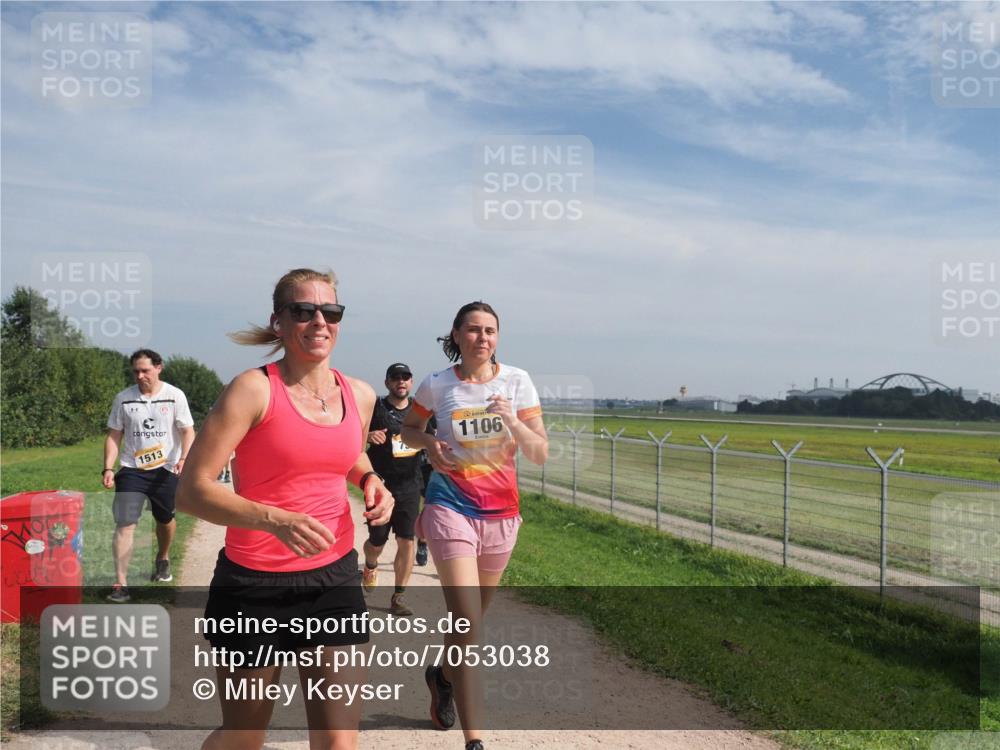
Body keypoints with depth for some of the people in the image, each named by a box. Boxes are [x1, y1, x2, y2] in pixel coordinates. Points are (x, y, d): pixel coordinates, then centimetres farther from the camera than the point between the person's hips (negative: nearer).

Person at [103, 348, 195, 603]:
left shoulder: (175, 395, -3)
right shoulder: (123, 398, 1)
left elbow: (188, 431, -3)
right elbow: (114, 436, 6)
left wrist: (184, 458, -20)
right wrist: (108, 468, -5)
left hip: (166, 469, 0)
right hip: (131, 470, 0)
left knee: (165, 519, 15)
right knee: (125, 524, -12)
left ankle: (162, 559, 45)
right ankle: (121, 583, -9)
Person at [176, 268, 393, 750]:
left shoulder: (360, 396, 4)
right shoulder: (254, 390, -12)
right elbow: (191, 490, -17)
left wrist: (371, 481, 3)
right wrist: (275, 519, -31)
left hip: (335, 577, 4)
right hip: (256, 583, -3)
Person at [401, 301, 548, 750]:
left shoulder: (517, 381, -3)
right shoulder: (436, 385, -5)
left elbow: (541, 454, -4)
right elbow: (408, 429, 13)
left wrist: (513, 422, -22)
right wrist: (429, 444, -9)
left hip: (501, 513, 3)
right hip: (451, 509, -3)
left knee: (470, 618, 20)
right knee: (468, 624, -13)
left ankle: (441, 675, 51)